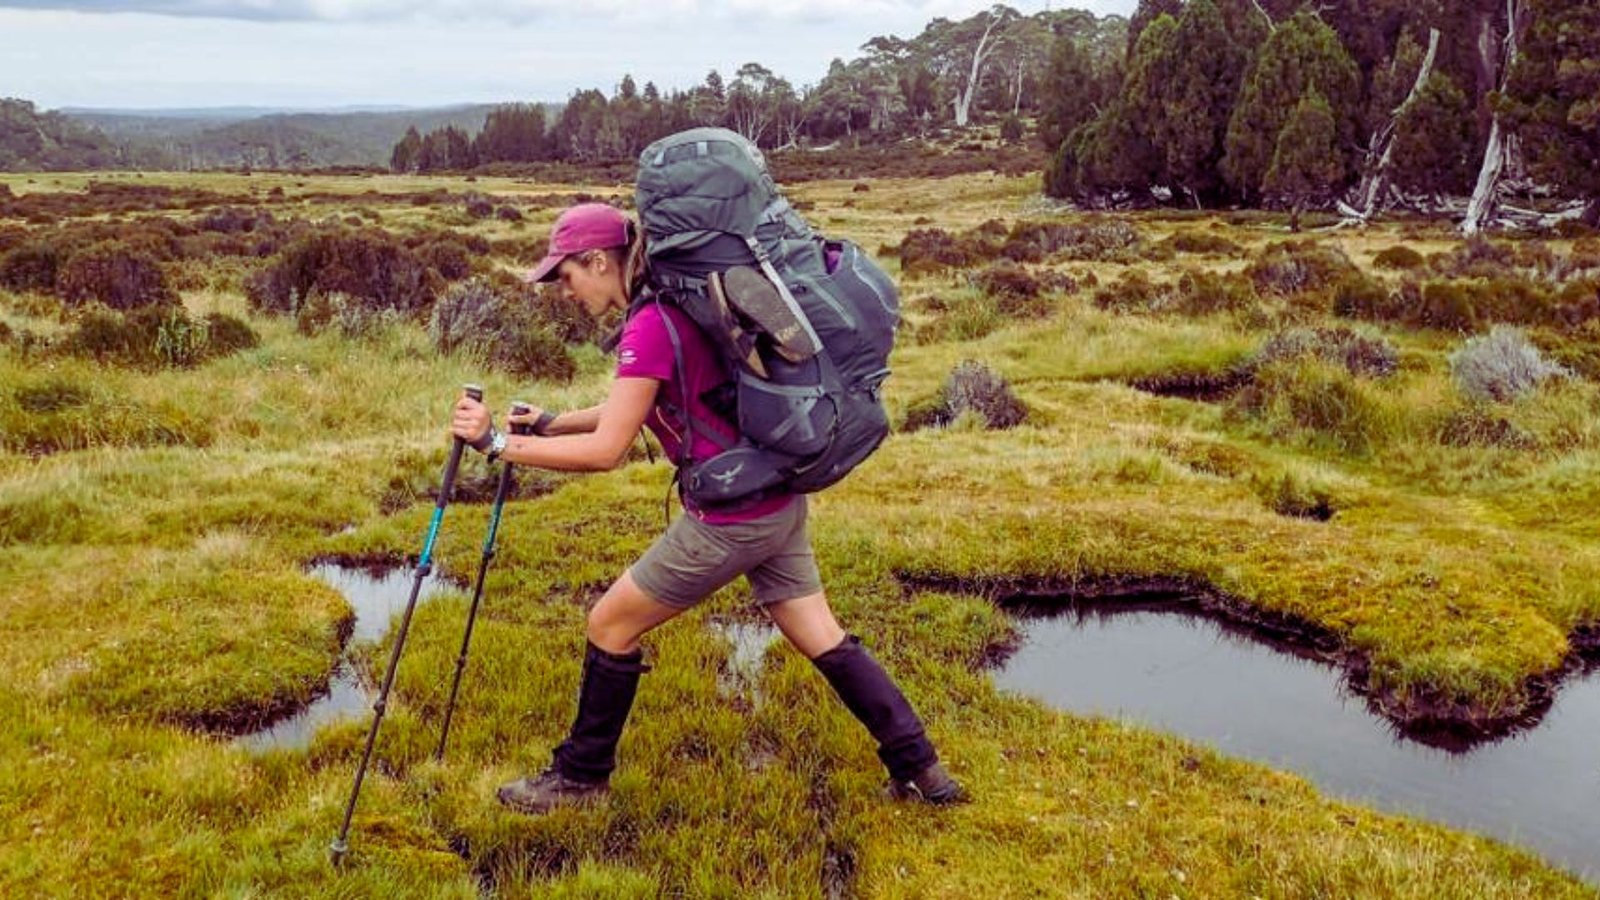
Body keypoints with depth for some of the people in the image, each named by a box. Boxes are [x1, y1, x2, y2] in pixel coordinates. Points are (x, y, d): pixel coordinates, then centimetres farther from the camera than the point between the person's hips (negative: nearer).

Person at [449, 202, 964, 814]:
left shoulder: (651, 327, -19)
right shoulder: (678, 302, 10)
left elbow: (606, 451, -22)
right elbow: (635, 407, 22)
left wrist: (498, 443, -17)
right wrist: (550, 424, 17)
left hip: (732, 519, -9)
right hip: (778, 503, 9)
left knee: (610, 625, 7)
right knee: (822, 639, 16)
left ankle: (581, 776, 23)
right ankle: (921, 770, 22)